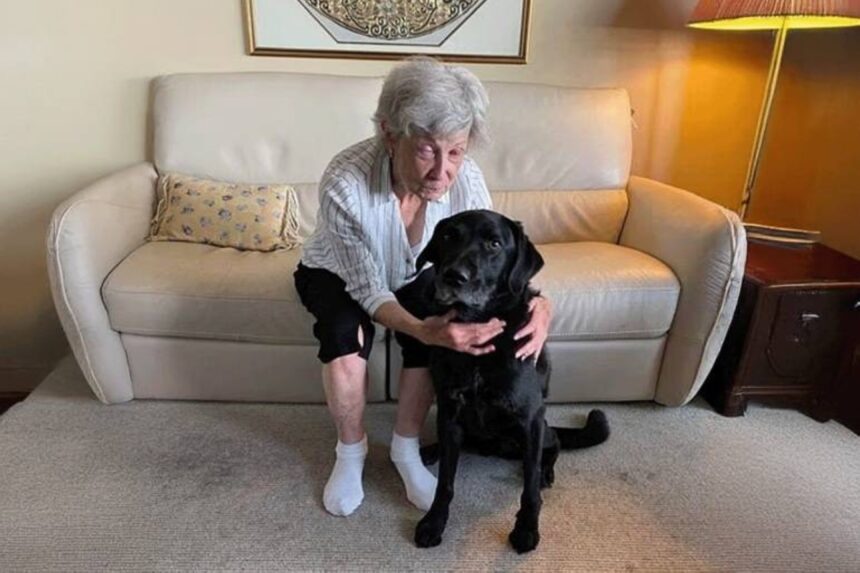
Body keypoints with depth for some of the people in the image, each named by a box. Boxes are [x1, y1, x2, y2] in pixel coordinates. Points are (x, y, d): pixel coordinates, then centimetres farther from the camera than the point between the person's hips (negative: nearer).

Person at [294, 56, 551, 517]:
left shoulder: (464, 178, -28)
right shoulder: (344, 183, -38)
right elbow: (367, 289, -32)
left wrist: (534, 301, -40)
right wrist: (425, 330, -50)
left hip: (412, 275, 3)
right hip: (337, 273, -2)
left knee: (435, 327, -27)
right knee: (345, 330, -32)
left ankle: (406, 447, -1)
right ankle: (350, 450, -3)